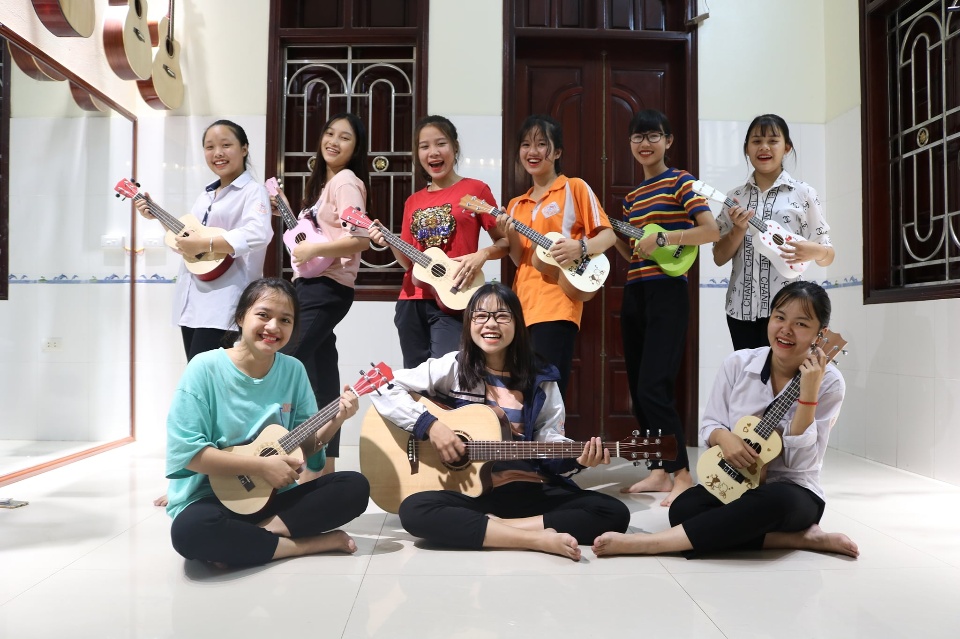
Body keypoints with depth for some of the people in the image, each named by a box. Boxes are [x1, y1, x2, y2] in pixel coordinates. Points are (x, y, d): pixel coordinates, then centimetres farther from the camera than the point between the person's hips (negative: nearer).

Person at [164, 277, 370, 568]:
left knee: (356, 486, -13)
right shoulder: (205, 369, -13)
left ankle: (243, 539, -17)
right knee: (190, 530, -37)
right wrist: (262, 465, -18)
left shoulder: (294, 371, 2)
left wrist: (336, 421, -12)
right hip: (211, 496, -5)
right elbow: (186, 452, -17)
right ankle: (313, 543, -19)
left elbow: (304, 445, 7)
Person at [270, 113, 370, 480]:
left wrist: (313, 250, -22)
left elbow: (361, 239, -21)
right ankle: (325, 461, 14)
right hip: (312, 284, 9)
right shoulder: (322, 182, 19)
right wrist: (286, 212, 14)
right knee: (319, 370, 8)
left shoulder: (346, 181, -9)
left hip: (328, 287, -9)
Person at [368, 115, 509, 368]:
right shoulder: (413, 202, 13)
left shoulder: (475, 189, 0)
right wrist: (389, 243, -4)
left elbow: (504, 242, 1)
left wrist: (481, 255, -17)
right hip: (412, 302, 5)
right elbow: (409, 262, 14)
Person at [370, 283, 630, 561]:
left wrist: (577, 458, -15)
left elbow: (549, 440, 7)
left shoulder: (541, 379, 7)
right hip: (469, 488, -2)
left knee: (614, 513, -17)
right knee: (415, 511, -33)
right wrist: (430, 424, -16)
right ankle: (539, 539, -29)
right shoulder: (452, 367, 1)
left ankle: (484, 528, -22)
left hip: (531, 489, 3)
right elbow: (385, 390, -3)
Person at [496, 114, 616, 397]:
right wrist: (511, 237, -4)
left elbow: (608, 235, -1)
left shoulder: (575, 187, 3)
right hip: (523, 305, 6)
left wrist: (580, 247, -19)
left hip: (557, 305, -5)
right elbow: (520, 262, 15)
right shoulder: (516, 205, 17)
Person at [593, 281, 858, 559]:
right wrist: (724, 437, -21)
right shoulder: (738, 363, -4)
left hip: (795, 492, -2)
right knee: (683, 508, -29)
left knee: (774, 500, -39)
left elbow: (801, 461, -16)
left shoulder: (829, 383, -10)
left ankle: (645, 543, -35)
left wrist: (808, 395, -26)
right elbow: (709, 425, 3)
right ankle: (799, 538, -19)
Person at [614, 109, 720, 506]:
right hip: (634, 295, 8)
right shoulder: (632, 197, 17)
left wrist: (661, 238, -19)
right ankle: (660, 471, 17)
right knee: (638, 390, 8)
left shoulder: (680, 182, -3)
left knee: (653, 388, -14)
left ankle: (683, 476, -4)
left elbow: (712, 231, -15)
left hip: (667, 294, -8)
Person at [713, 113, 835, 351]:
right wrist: (738, 229, -10)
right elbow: (719, 258, 7)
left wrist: (814, 252, -18)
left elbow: (828, 256, 4)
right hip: (741, 307, 2)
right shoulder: (734, 197, 8)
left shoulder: (803, 193, 2)